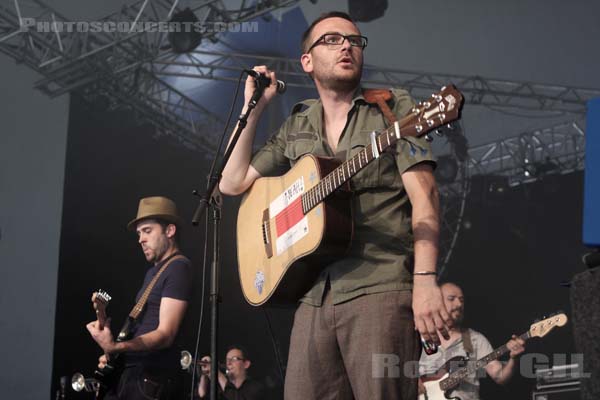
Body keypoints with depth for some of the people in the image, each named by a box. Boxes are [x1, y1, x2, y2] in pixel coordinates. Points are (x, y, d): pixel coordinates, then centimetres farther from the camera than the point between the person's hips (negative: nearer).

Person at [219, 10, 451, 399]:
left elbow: (423, 196, -6)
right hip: (315, 294, 5)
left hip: (380, 288, -5)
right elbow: (232, 183, 18)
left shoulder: (393, 107, 4)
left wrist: (426, 281, -18)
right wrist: (254, 107, 14)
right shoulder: (296, 128, 19)